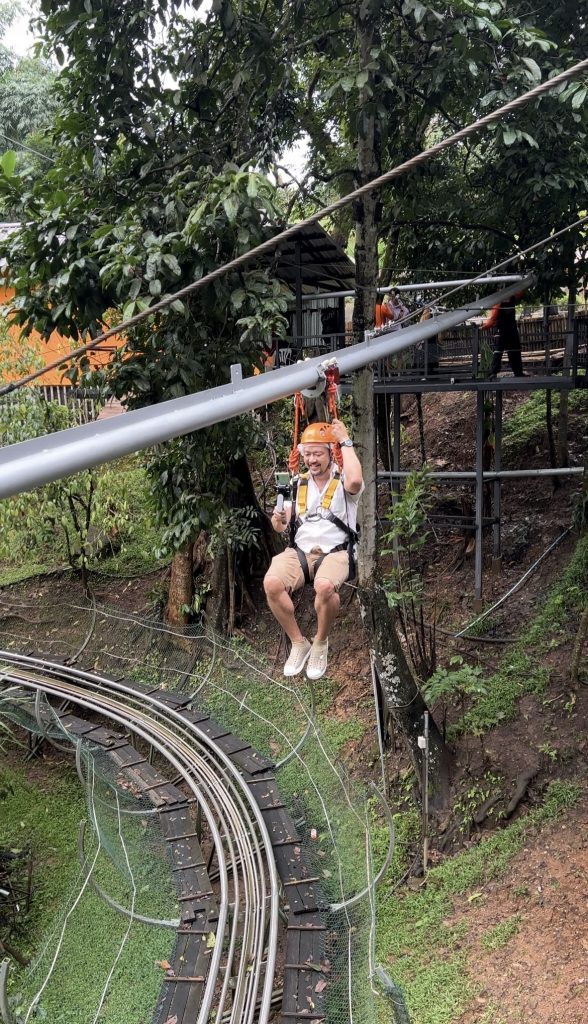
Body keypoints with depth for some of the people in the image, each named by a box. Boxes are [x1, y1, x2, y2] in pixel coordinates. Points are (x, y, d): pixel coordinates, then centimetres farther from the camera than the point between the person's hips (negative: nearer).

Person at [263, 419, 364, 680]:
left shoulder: (343, 482, 1)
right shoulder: (299, 485, 16)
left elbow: (356, 481, -27)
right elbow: (280, 528, 16)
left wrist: (345, 441, -15)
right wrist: (278, 519, -10)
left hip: (334, 552, -4)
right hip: (299, 551, 4)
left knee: (325, 586, -38)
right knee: (271, 583, -28)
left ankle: (321, 643, -8)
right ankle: (299, 643, -7)